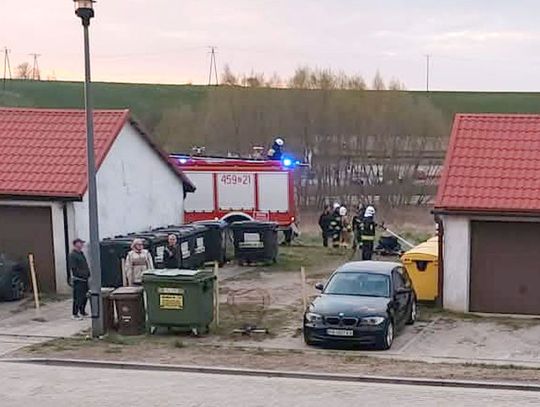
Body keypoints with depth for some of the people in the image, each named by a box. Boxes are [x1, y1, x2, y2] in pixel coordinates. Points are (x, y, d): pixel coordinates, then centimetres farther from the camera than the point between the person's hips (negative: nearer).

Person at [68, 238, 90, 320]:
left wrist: (88, 274, 15)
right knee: (78, 297, -7)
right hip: (78, 280, -9)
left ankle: (82, 312, 26)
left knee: (85, 296, 14)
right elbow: (73, 268, -17)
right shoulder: (72, 255, -12)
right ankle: (75, 314, -1)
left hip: (84, 279, 10)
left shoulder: (81, 253, 17)